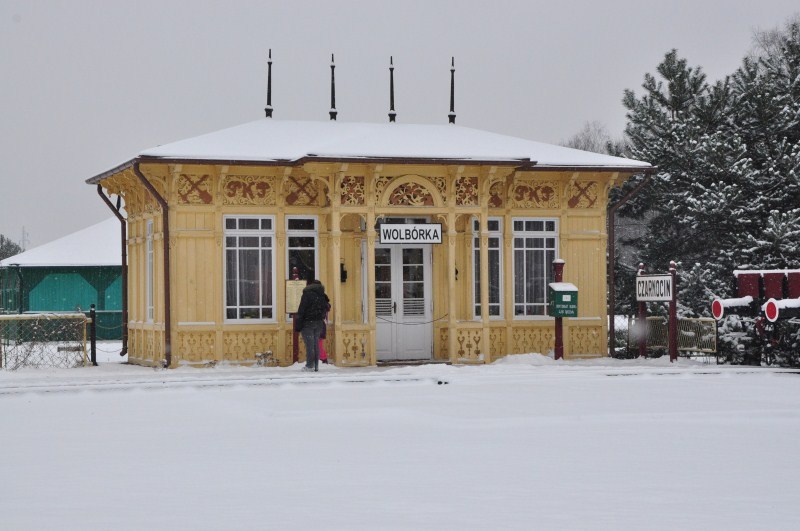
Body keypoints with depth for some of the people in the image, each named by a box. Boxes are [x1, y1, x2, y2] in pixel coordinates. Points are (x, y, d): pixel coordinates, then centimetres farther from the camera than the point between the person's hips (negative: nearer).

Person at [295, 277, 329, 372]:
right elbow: (326, 307, 14)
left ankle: (310, 365, -6)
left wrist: (298, 324, -13)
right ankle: (316, 365, 10)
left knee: (309, 344, -5)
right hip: (319, 323, 6)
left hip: (308, 322, -6)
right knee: (316, 344, 11)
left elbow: (301, 310, -14)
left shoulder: (307, 294, -10)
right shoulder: (322, 295, 9)